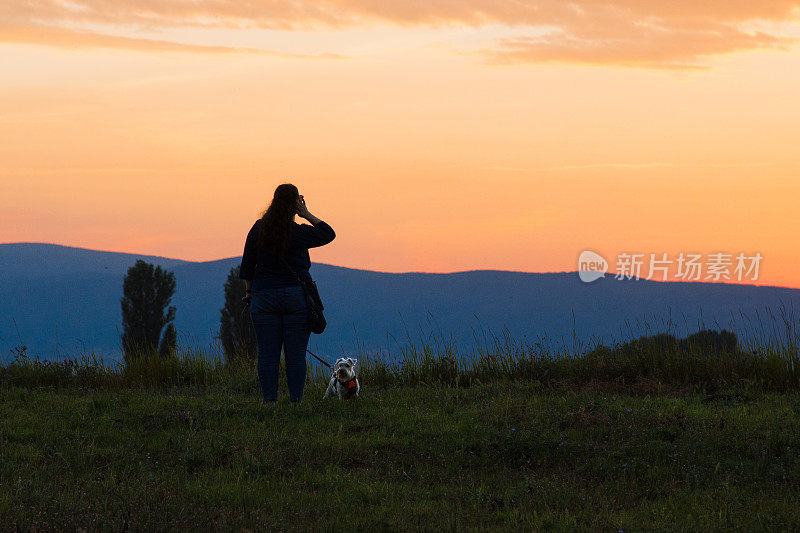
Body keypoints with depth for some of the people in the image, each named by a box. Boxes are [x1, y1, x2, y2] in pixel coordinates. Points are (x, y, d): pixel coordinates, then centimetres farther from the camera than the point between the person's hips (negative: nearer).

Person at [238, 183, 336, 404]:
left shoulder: (258, 229, 0)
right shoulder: (300, 233, -8)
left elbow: (247, 266, 5)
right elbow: (328, 233, 9)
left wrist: (249, 290, 17)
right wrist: (306, 215, 7)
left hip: (264, 295, 2)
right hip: (296, 296, -2)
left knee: (267, 353, 3)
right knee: (296, 353, 1)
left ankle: (269, 400, -2)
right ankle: (295, 401, -2)